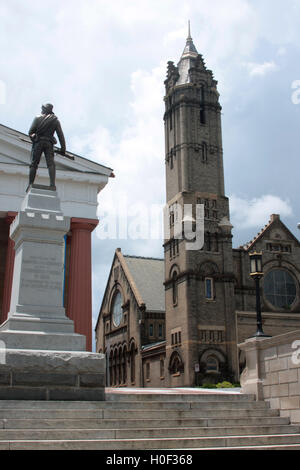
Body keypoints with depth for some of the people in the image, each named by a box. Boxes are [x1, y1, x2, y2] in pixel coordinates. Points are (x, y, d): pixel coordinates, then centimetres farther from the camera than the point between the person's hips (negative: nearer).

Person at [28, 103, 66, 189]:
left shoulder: (37, 118, 8)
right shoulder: (55, 120, 10)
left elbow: (30, 132, 2)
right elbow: (60, 135, 4)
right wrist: (63, 148, 4)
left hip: (38, 142, 0)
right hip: (49, 143, 0)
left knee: (34, 164, 4)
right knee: (51, 163, -6)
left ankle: (30, 184, 0)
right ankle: (52, 183, -22)